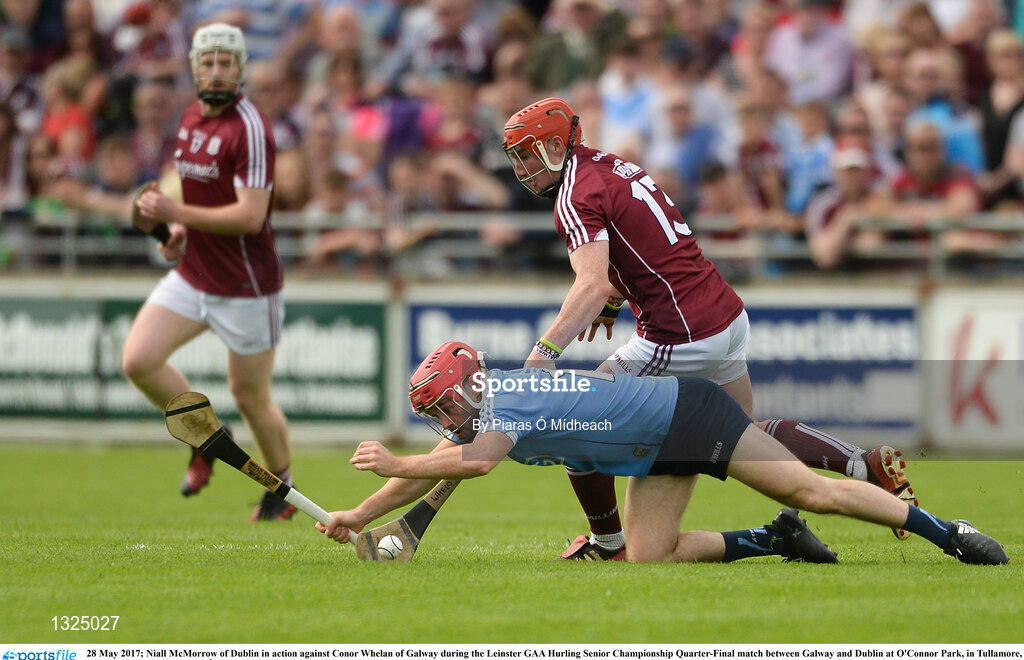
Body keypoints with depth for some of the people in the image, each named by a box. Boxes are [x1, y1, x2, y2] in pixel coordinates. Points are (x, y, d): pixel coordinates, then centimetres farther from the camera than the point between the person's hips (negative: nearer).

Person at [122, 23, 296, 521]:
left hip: (245, 287, -7)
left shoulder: (249, 128, -19)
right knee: (137, 360, -10)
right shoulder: (191, 117, 7)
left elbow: (250, 216, -26)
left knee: (250, 397, 5)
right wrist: (182, 230, 6)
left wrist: (177, 213, -25)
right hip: (192, 275, 7)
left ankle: (282, 491, 30)